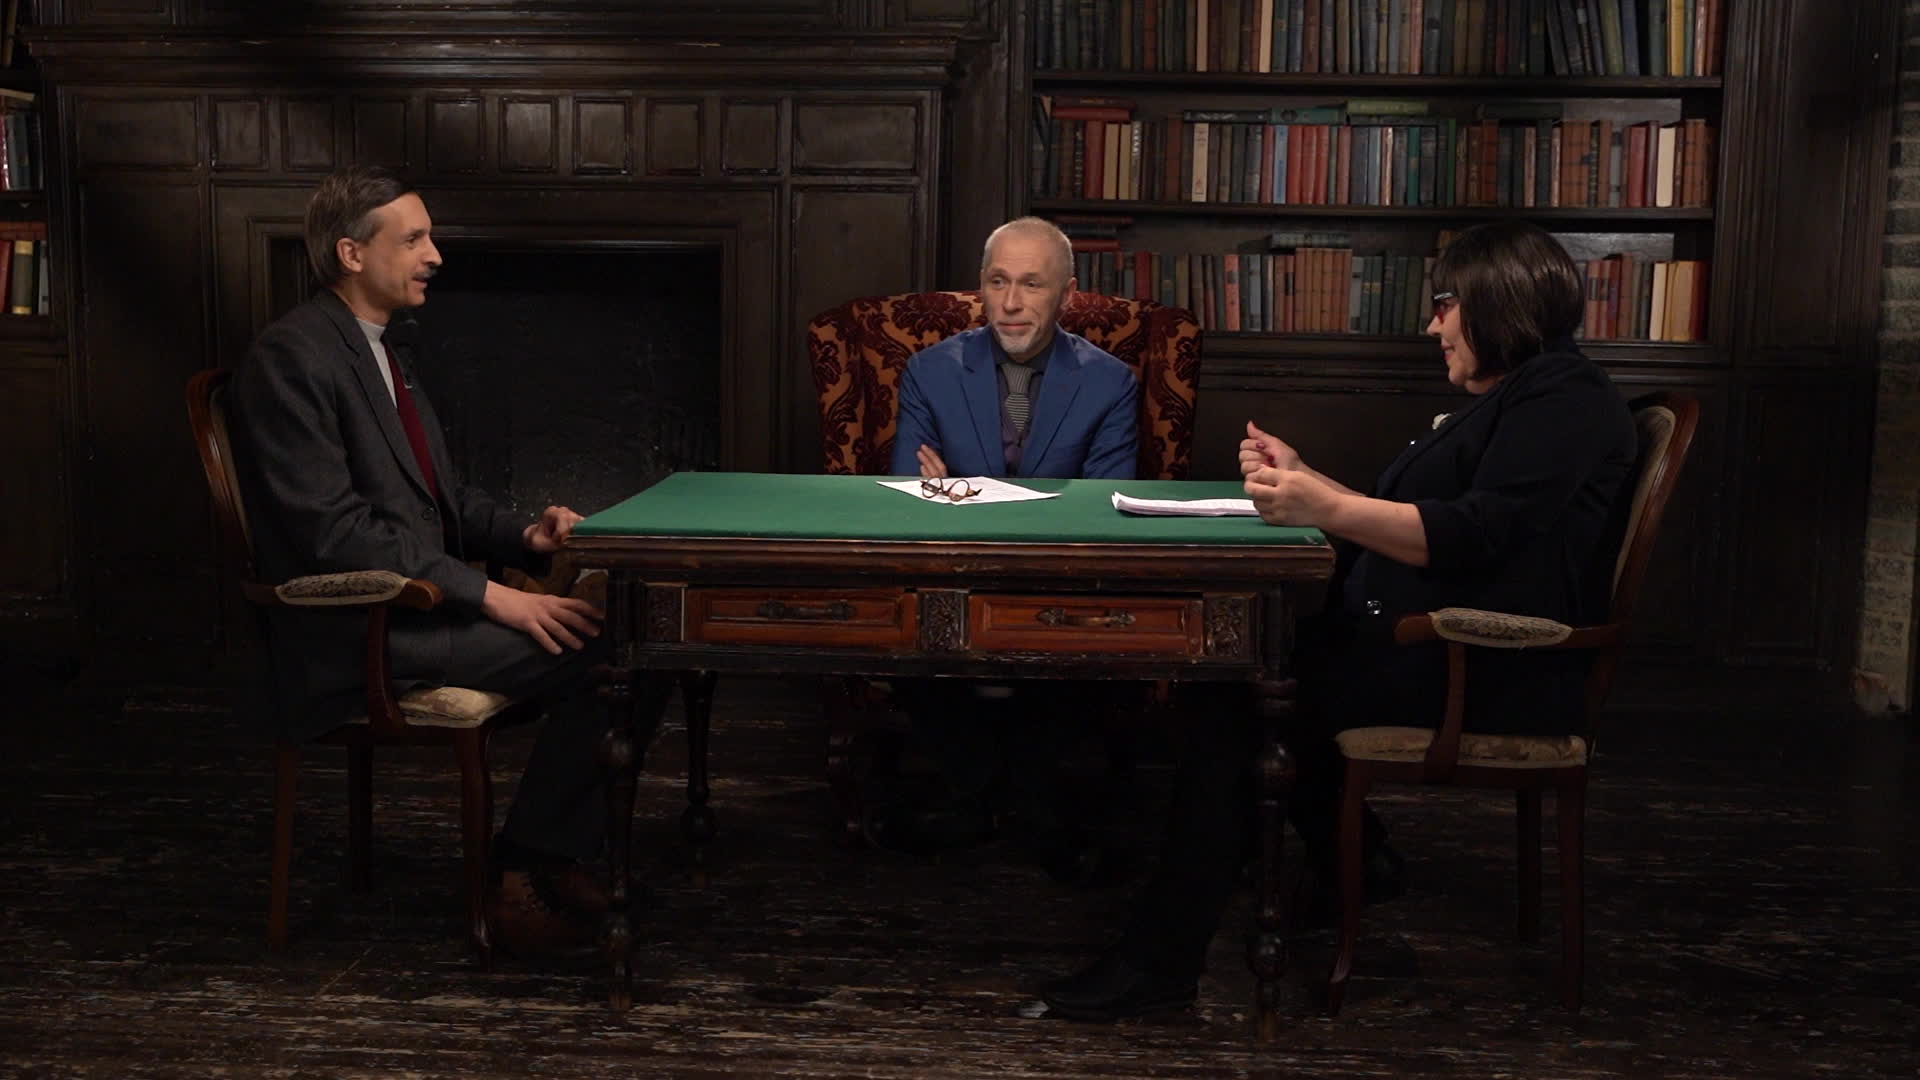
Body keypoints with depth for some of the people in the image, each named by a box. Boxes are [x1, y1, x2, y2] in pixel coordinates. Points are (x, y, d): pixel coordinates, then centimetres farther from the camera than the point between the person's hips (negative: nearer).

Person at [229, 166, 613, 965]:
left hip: (417, 598, 9)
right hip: (357, 636, -9)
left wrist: (523, 537, 2)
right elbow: (335, 530, -21)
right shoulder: (291, 357, -13)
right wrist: (488, 595, -23)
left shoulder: (389, 346, 16)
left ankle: (550, 860, -2)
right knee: (597, 651, -22)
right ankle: (520, 876, -6)